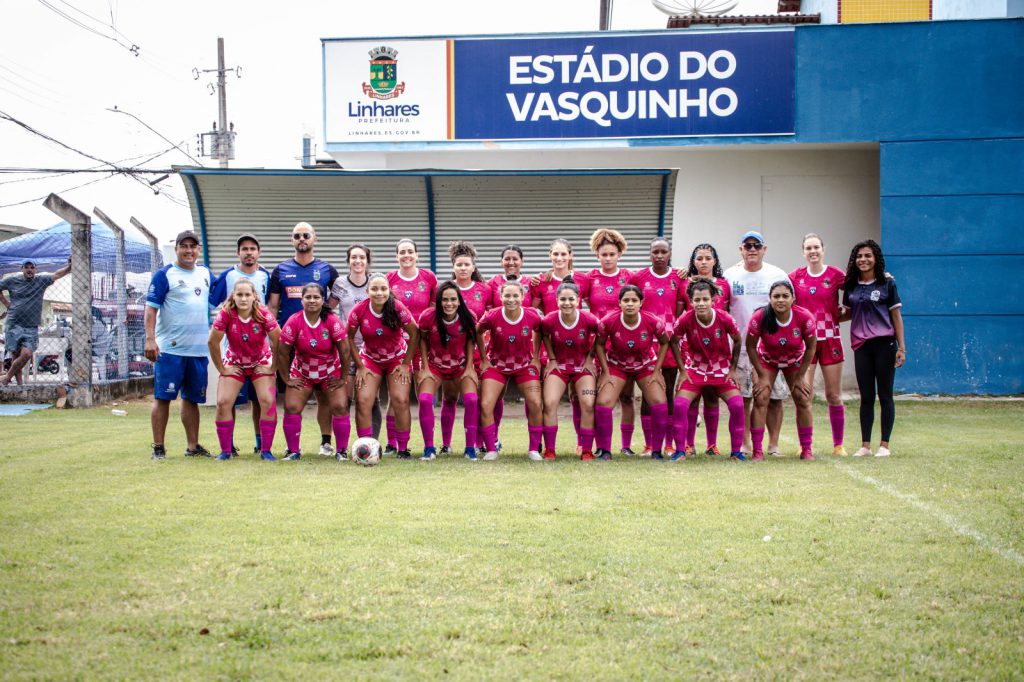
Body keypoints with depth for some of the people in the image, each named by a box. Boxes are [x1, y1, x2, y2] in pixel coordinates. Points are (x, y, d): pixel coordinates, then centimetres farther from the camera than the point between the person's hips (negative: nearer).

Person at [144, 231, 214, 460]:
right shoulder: (164, 275, -5)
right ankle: (158, 447, 2)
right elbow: (151, 308, -9)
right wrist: (150, 339, -19)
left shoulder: (205, 273, 14)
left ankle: (193, 446, 18)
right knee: (163, 397, -3)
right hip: (170, 348, -6)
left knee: (192, 398, 11)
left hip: (199, 348, 6)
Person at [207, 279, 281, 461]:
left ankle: (266, 451, -5)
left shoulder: (264, 315, -24)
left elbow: (278, 342, -15)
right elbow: (212, 342, -14)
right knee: (223, 403, -12)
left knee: (268, 402, -17)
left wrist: (273, 367, -10)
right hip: (234, 363, 1)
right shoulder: (226, 314, -23)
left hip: (261, 363, -1)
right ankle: (225, 451, 2)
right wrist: (221, 369, -9)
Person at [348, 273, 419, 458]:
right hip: (370, 359, 1)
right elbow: (349, 338, -6)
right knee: (363, 401, -13)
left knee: (400, 401, -13)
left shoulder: (398, 308, -22)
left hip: (397, 358, -1)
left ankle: (402, 449, -1)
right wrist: (360, 366, -6)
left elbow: (414, 334, -11)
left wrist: (405, 364, -9)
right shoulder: (359, 310, -19)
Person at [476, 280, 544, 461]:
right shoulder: (492, 316, -22)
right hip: (497, 365, 0)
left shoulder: (532, 316, -19)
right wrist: (484, 359, 1)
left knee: (535, 404, -10)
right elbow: (478, 332, -1)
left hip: (525, 366, 0)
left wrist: (536, 357, 3)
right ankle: (491, 450, 2)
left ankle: (534, 449, 5)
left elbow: (538, 332, 5)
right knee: (485, 405, -12)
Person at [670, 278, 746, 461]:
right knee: (680, 404, -17)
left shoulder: (724, 319, -20)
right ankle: (680, 451, -3)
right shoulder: (686, 320, -21)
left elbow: (737, 341, -2)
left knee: (737, 405, -15)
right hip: (695, 369, 0)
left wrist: (733, 369, -2)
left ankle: (736, 451, 2)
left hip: (722, 371, 0)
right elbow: (674, 342, -3)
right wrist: (683, 370, -4)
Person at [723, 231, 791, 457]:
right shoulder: (730, 275, 7)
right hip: (741, 345, 0)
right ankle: (744, 444, 7)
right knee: (742, 397, -1)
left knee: (774, 396, -1)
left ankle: (773, 444, 6)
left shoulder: (778, 275, 6)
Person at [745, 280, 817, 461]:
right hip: (767, 360, -1)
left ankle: (807, 449, 10)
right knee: (760, 400, -13)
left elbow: (811, 347, -13)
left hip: (795, 362, 1)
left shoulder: (804, 317, -29)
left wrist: (800, 376, -10)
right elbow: (750, 346, -17)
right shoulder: (760, 317, -31)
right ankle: (757, 450, -9)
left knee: (803, 401, -2)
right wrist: (762, 376, -15)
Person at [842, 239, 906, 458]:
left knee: (884, 395, 1)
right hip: (861, 346, 3)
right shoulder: (851, 286, 9)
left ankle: (884, 445, 5)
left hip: (884, 344, -3)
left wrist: (901, 347, -4)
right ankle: (865, 445, 9)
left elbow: (896, 315, 0)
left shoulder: (887, 283, 0)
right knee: (866, 397, 6)